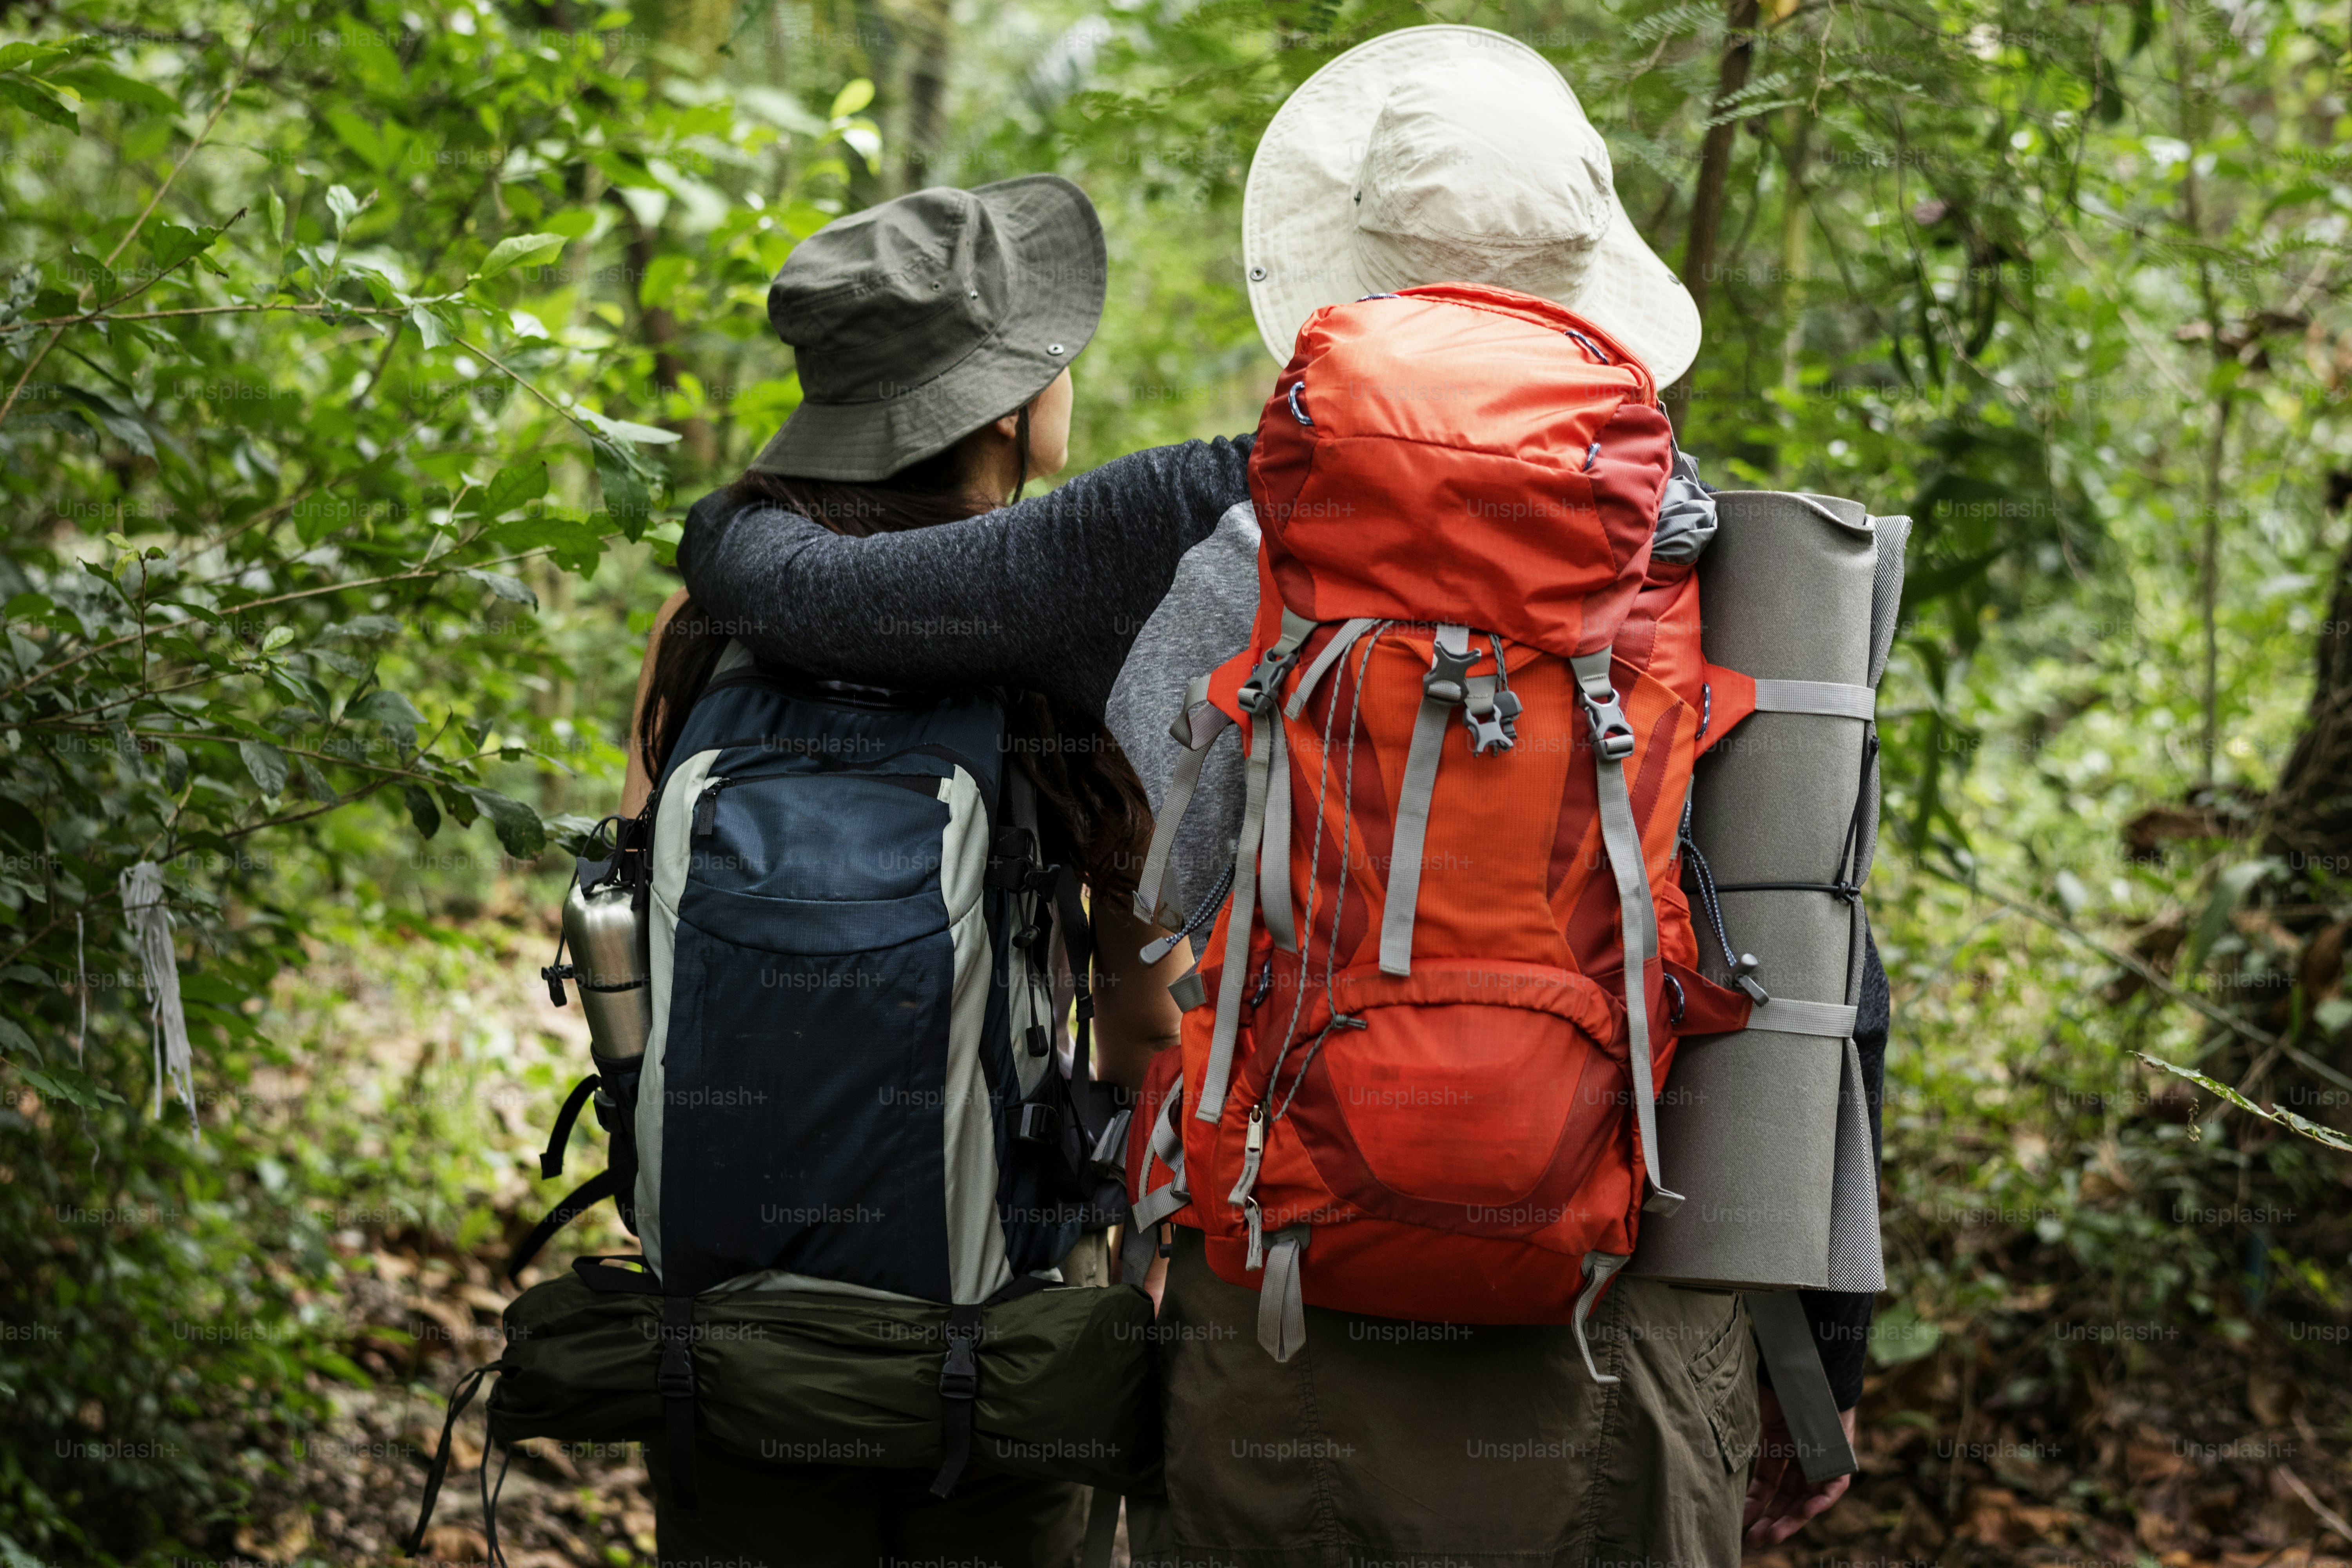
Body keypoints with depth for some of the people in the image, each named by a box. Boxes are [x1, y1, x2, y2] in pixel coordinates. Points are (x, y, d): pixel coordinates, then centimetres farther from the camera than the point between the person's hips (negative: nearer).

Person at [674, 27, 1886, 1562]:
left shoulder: (1193, 536, -4)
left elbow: (818, 591, 4)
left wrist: (729, 528, 29)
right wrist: (1821, 1365, 9)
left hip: (1276, 1386, 0)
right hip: (1615, 1392, 0)